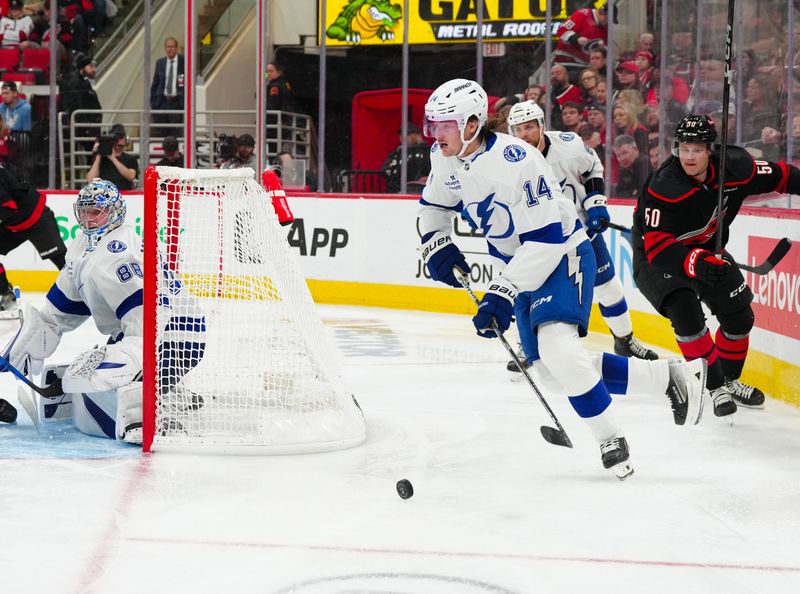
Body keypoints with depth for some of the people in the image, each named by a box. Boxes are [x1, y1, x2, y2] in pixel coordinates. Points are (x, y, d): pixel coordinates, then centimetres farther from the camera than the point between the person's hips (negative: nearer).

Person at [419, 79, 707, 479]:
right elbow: (434, 205, 16)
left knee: (556, 345, -30)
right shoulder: (445, 158, -5)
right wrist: (436, 245, -2)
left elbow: (545, 239, -31)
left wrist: (502, 293, -33)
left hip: (562, 254, -9)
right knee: (550, 368, 6)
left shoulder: (515, 162, -29)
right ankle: (669, 376, 14)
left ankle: (611, 440, -14)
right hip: (521, 262, 9)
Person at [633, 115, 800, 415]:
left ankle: (729, 380, 31)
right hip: (656, 254, -5)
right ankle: (715, 388, -12)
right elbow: (657, 245, -37)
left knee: (739, 315, 6)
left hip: (706, 248, 5)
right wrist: (693, 263, -52)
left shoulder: (735, 166, -20)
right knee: (685, 310, -26)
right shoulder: (664, 186, -34)